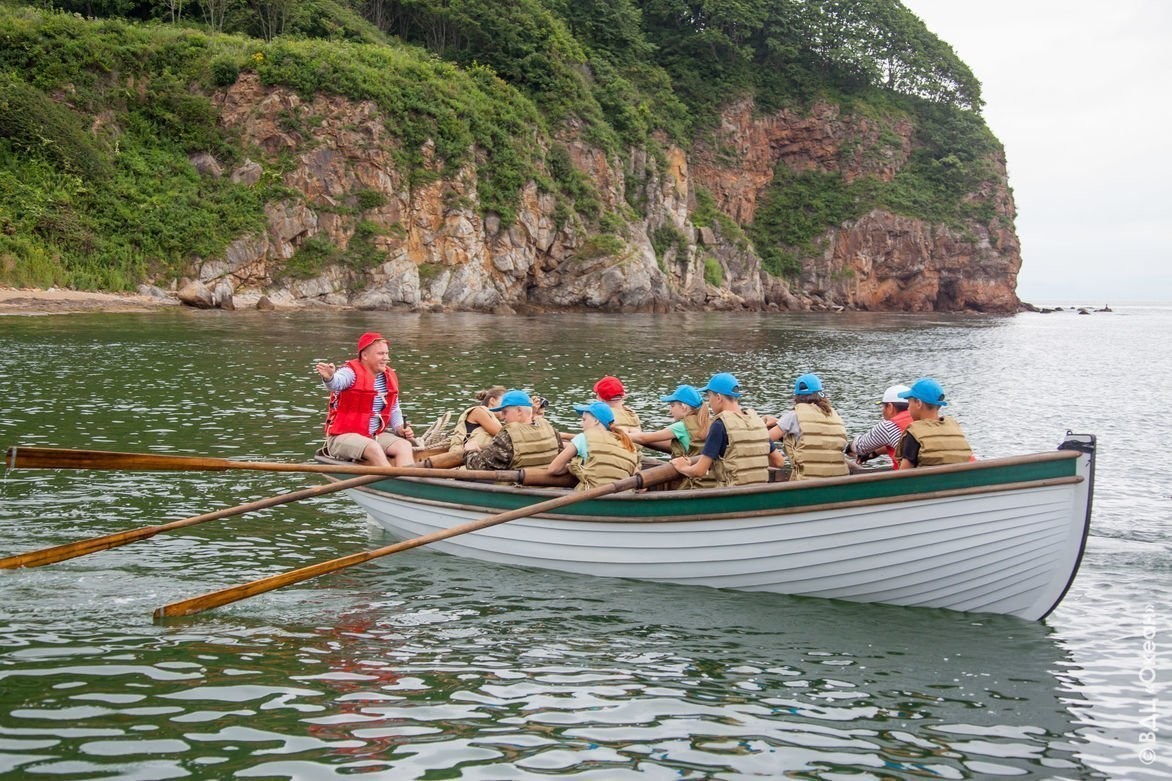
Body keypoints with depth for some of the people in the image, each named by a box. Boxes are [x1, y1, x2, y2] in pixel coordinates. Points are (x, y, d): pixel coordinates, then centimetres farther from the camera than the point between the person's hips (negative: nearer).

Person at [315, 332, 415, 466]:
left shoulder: (389, 377, 11)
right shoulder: (351, 372, -10)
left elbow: (394, 410, 21)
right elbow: (337, 382, -34)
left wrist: (400, 428, 2)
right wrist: (329, 378, -58)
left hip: (376, 436, 6)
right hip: (343, 437, -6)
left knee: (405, 445, -16)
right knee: (374, 448, -32)